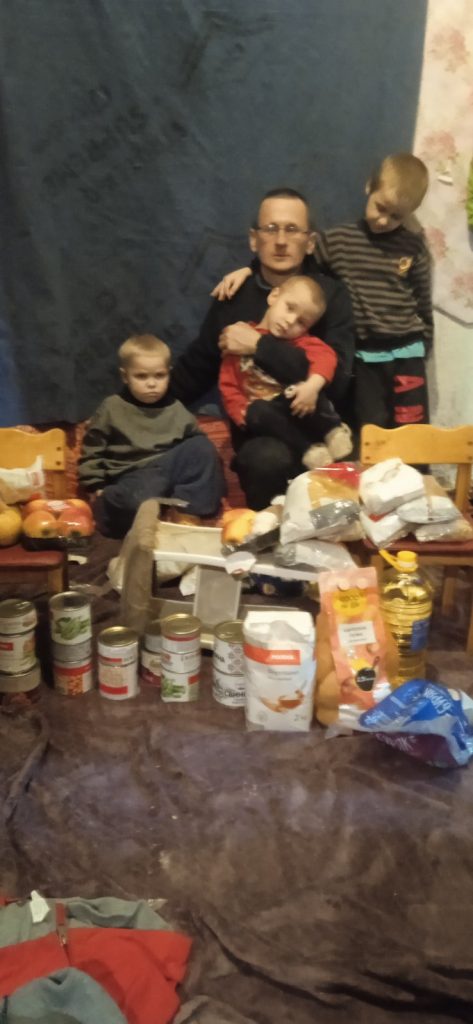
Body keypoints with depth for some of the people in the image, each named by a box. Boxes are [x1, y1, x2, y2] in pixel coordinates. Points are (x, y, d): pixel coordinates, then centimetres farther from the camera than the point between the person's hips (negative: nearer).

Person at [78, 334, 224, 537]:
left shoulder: (175, 409, 13)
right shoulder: (112, 408, 5)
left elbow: (197, 449, 14)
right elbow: (92, 452, 6)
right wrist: (98, 489, -4)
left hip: (169, 472, 4)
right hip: (132, 478, -4)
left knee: (202, 446, -22)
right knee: (136, 500, -42)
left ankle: (187, 508, -26)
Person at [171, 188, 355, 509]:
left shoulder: (331, 295, -2)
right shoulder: (234, 295, 8)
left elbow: (335, 379, -16)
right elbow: (196, 369, 18)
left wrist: (259, 346, -17)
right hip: (254, 433, 4)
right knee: (267, 458, -28)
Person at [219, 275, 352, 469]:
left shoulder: (297, 339, 6)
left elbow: (325, 355, -15)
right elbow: (228, 386, 5)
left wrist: (312, 385, -35)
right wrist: (246, 414, -12)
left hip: (293, 405, 0)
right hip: (262, 411, 0)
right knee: (258, 412, -35)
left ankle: (333, 430, -20)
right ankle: (306, 449, -32)